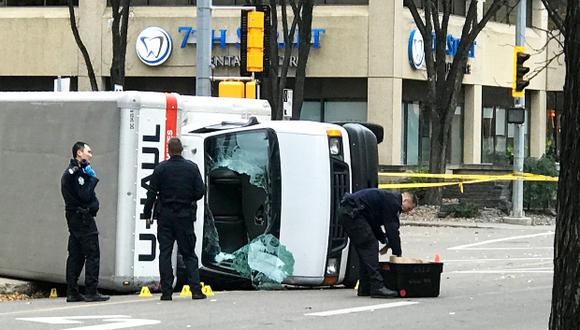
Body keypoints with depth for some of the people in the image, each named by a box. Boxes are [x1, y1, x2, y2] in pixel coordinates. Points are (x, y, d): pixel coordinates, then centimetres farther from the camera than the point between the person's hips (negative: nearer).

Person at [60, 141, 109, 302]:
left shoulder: (71, 171, 19)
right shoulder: (77, 172, -14)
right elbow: (85, 196, -20)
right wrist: (93, 179, -11)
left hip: (74, 217, 10)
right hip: (83, 217, -10)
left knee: (76, 255, 9)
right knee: (92, 254, -8)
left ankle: (72, 292, 9)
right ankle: (91, 292, -11)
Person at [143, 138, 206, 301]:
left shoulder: (161, 168, -5)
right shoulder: (192, 168, -2)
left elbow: (152, 193, -5)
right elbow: (200, 191, -2)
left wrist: (147, 213, 4)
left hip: (165, 215, -1)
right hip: (185, 215, 1)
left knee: (165, 253, 3)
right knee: (189, 254, 6)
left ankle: (166, 291, -2)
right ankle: (195, 290, -3)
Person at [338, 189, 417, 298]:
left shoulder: (389, 198, 23)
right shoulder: (393, 202, -9)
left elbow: (374, 224, 29)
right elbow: (392, 229, -10)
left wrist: (386, 241, 18)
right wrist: (397, 253, -4)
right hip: (352, 213, -11)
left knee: (364, 250, 14)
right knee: (370, 247, -11)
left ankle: (365, 288, 16)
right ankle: (377, 287, -16)